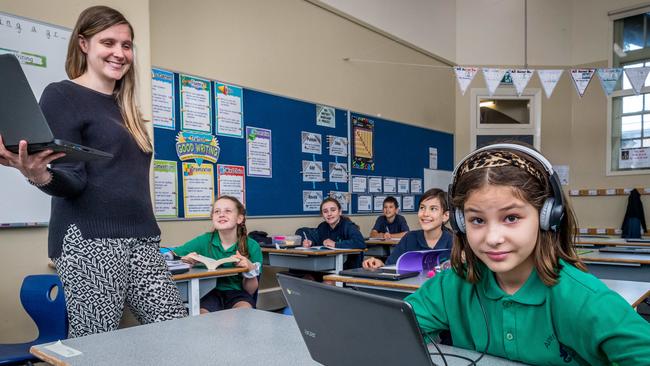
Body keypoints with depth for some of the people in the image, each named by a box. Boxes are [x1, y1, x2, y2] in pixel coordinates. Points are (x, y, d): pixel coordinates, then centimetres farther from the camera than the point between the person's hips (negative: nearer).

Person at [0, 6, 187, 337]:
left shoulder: (124, 106, 20)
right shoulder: (62, 95, -2)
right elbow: (72, 179, -9)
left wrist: (146, 233, 17)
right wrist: (39, 176, -31)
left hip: (142, 238, 7)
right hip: (90, 238, -7)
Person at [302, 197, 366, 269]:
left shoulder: (348, 226, -13)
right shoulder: (322, 227, 7)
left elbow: (361, 243, -28)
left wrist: (335, 244, -22)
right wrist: (309, 243, -10)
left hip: (350, 269, -5)